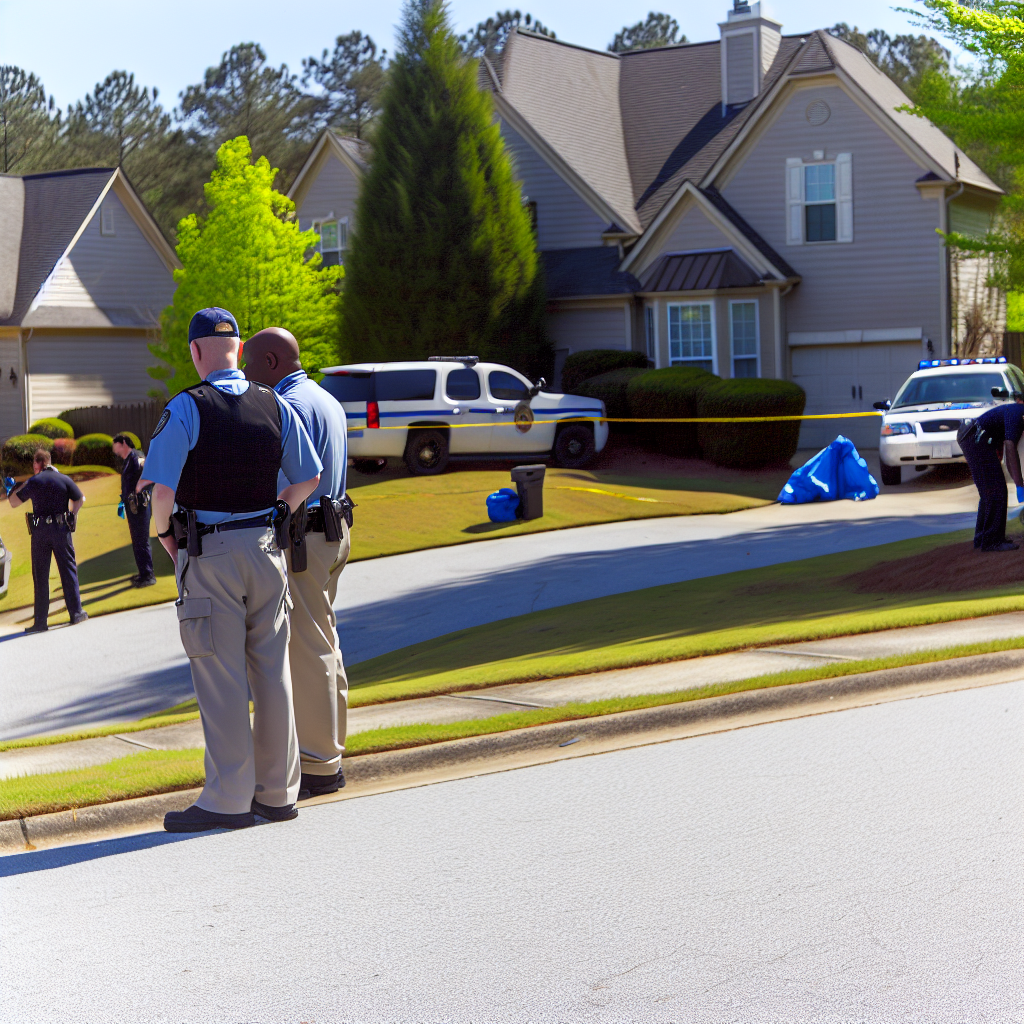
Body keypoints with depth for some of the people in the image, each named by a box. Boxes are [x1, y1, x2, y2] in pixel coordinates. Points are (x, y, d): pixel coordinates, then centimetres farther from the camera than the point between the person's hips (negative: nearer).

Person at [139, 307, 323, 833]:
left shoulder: (184, 409, -11)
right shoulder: (275, 406, 5)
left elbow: (161, 491, -15)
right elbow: (308, 477, 9)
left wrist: (166, 536, 3)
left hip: (207, 554, -5)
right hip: (265, 548, 5)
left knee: (220, 678, -2)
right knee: (271, 672, 9)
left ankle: (229, 799, 0)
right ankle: (278, 792, 16)